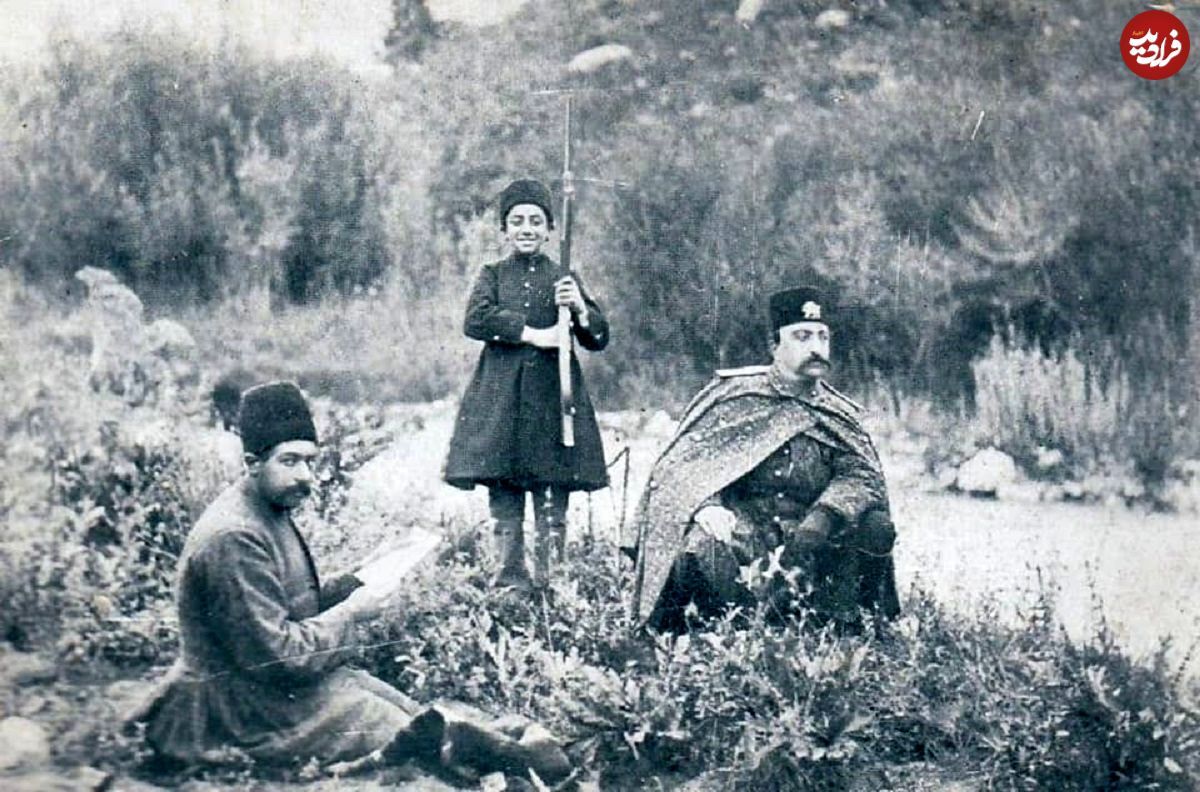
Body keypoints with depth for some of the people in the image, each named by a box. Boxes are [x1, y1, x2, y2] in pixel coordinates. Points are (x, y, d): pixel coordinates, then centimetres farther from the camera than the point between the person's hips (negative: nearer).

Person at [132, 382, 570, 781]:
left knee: (418, 715, -5)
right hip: (256, 708, -10)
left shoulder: (270, 513, 9)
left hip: (297, 678, 10)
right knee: (401, 733, -16)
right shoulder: (234, 539, -25)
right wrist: (351, 612, -16)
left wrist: (354, 585, 0)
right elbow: (278, 655, -26)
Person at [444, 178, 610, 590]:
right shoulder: (493, 275, 11)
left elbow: (599, 338, 6)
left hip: (553, 397, 0)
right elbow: (475, 320, -8)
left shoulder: (563, 278, 10)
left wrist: (580, 309, -14)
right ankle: (509, 574, 7)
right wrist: (531, 333, -14)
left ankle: (549, 580, 3)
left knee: (552, 499, -2)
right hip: (501, 397, 0)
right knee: (504, 499, 0)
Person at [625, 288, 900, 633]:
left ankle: (844, 631, -7)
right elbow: (683, 463, -2)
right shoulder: (732, 395, 4)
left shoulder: (837, 414, 13)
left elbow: (863, 475, -1)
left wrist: (822, 519, -21)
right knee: (700, 542, -34)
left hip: (810, 544, 3)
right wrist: (704, 506, -24)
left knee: (876, 527, -20)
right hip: (739, 533, -3)